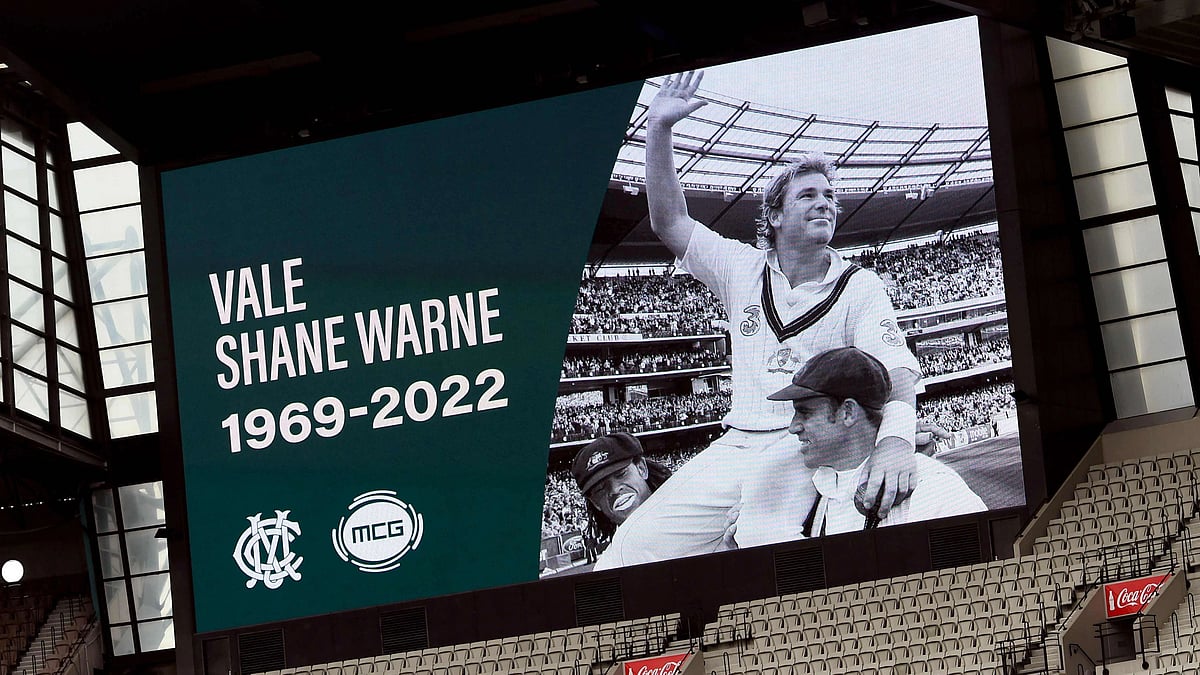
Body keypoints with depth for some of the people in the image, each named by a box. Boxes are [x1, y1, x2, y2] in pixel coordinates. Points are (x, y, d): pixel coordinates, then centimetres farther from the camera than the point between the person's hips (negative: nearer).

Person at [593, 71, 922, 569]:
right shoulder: (742, 270, 18)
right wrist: (660, 129, 6)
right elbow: (670, 223, 17)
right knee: (633, 549, -14)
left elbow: (895, 369, -9)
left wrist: (896, 437, -32)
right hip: (737, 450, 3)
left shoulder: (859, 287, 7)